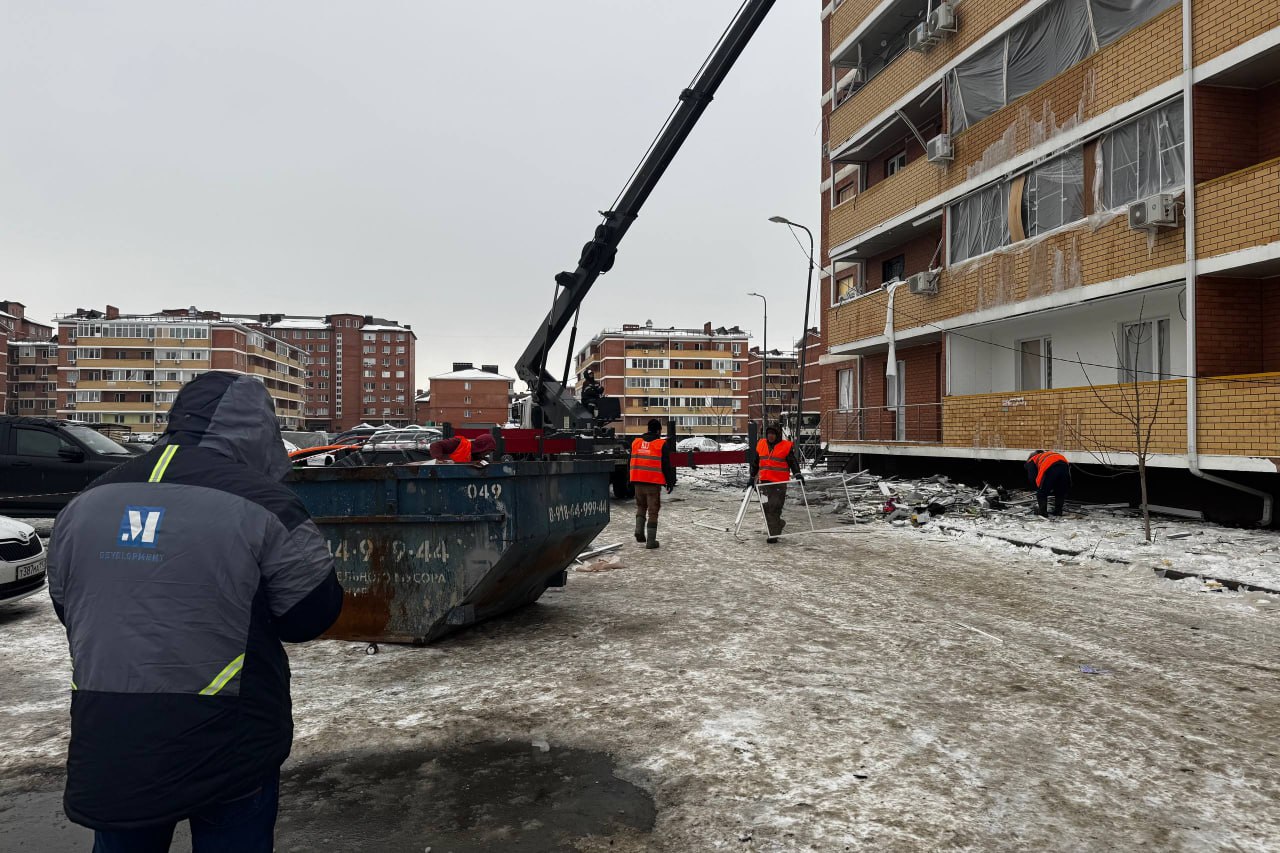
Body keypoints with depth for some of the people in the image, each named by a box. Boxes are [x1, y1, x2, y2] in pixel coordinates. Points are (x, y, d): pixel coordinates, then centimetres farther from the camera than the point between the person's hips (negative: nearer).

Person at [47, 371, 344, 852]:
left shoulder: (86, 504, 3)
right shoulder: (263, 504, -14)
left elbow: (68, 609, 15)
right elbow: (312, 614, -6)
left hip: (107, 746, 5)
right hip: (225, 746, -4)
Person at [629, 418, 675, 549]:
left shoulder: (636, 442, 10)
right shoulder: (662, 444, -5)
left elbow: (632, 463, 15)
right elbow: (666, 465, -6)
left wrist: (630, 480, 22)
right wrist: (670, 482, 3)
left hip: (638, 481, 4)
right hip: (654, 482, -4)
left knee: (641, 506, 23)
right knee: (653, 511, 3)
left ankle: (639, 531, 5)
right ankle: (651, 541, 4)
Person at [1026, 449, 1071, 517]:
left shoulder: (1031, 461, 29)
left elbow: (1032, 477, 13)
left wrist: (1039, 487, 26)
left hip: (1050, 467, -6)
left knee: (1042, 493, 13)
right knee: (1060, 492, 24)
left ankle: (1042, 513, 11)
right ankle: (1058, 513, 27)